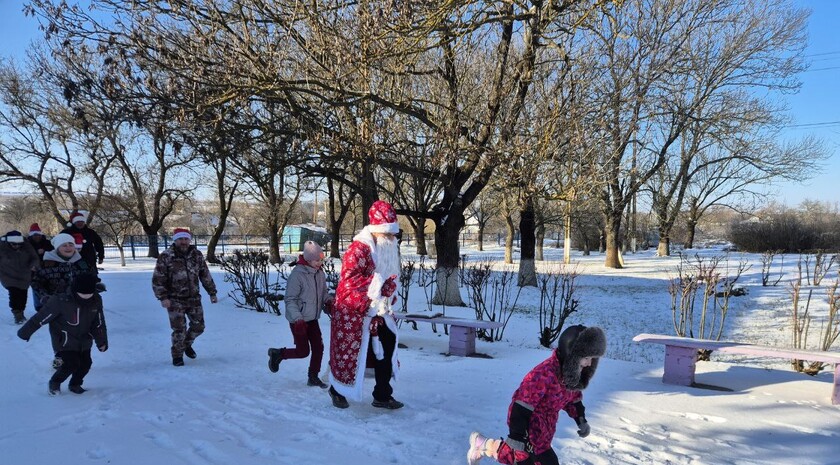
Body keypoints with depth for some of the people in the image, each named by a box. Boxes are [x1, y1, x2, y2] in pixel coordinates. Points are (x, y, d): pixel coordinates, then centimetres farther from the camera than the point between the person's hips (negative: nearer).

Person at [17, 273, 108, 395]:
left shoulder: (96, 301, -12)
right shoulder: (61, 301, -28)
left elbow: (99, 323, 0)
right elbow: (42, 317, -18)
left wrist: (102, 341, 5)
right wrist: (25, 332, -10)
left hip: (84, 340, 5)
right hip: (65, 339, -5)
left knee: (86, 363, 5)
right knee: (72, 363, -13)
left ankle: (75, 385, 32)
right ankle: (54, 383, 15)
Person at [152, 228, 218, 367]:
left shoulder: (197, 255, 2)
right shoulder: (165, 256, -10)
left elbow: (205, 275, 10)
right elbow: (158, 279, -9)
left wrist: (212, 293, 9)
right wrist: (163, 297, -17)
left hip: (194, 298, 4)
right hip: (175, 300, -4)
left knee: (198, 326, 9)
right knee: (179, 329, -2)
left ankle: (187, 344, 38)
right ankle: (177, 355, 18)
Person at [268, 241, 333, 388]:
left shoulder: (319, 273, -1)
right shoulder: (297, 274, -23)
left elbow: (324, 290, 15)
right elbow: (290, 299, -21)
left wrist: (328, 300, -7)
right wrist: (298, 319, -28)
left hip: (312, 318, 7)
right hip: (298, 320, -7)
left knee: (318, 347, 6)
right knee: (303, 351, 0)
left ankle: (313, 377, 23)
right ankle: (277, 354, 25)